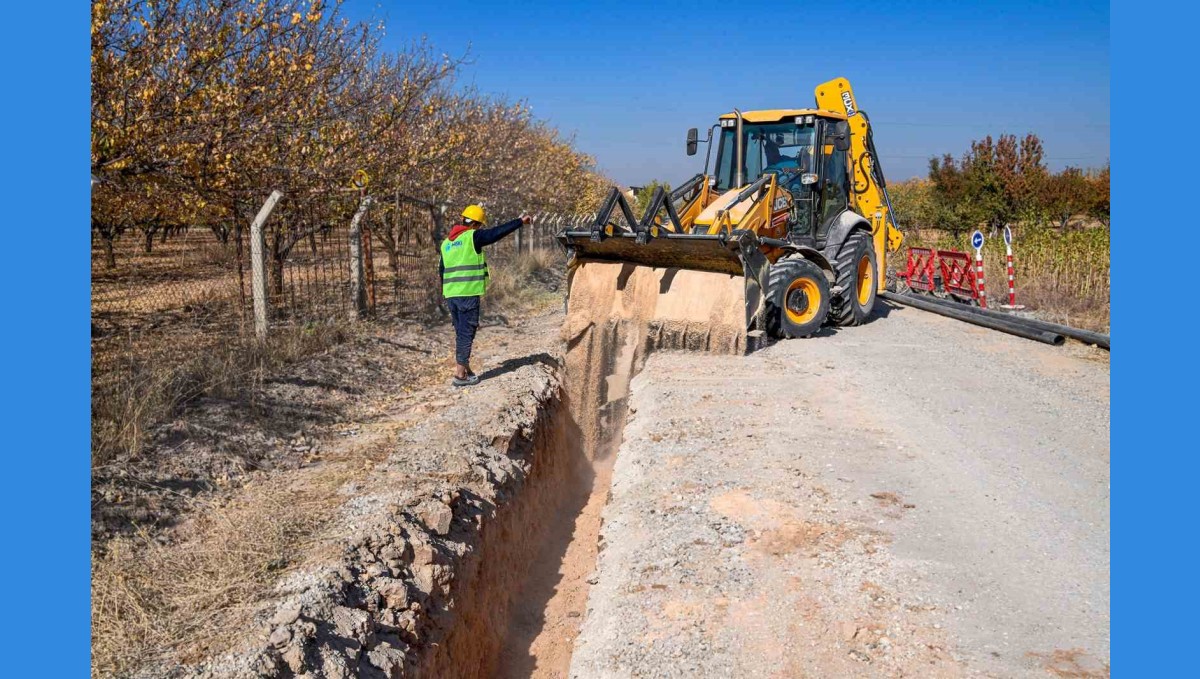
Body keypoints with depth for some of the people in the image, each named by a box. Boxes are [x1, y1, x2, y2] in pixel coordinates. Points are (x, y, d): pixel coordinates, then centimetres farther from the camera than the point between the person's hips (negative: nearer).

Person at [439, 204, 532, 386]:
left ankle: (465, 368, 24)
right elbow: (498, 232, -8)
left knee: (461, 333, 16)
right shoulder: (473, 236, -6)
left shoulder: (446, 242, 17)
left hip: (451, 294, 7)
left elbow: (441, 271, 21)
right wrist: (520, 221, -1)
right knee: (466, 333, -2)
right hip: (468, 293, -7)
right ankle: (460, 375, -1)